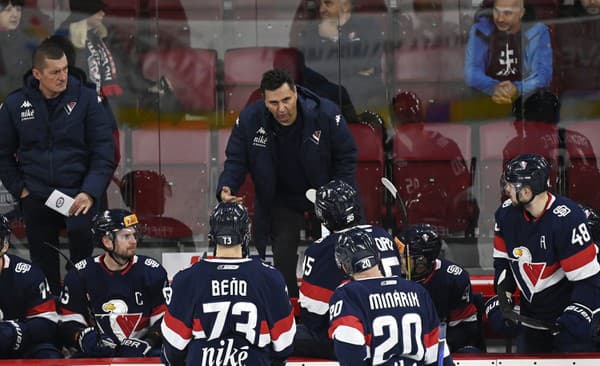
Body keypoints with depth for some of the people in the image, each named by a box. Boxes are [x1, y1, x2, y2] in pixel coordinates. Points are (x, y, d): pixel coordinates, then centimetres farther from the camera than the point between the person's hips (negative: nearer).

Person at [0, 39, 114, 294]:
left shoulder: (85, 99, -4)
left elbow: (102, 151, -5)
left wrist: (90, 192, -15)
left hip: (78, 193, -2)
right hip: (35, 197, 2)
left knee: (80, 230, -30)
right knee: (44, 264, 7)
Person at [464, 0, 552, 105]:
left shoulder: (537, 32, -4)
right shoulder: (481, 30, -3)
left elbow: (543, 74, -11)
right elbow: (472, 72, -10)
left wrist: (517, 89, -32)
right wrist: (493, 88, -32)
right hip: (487, 99, 1)